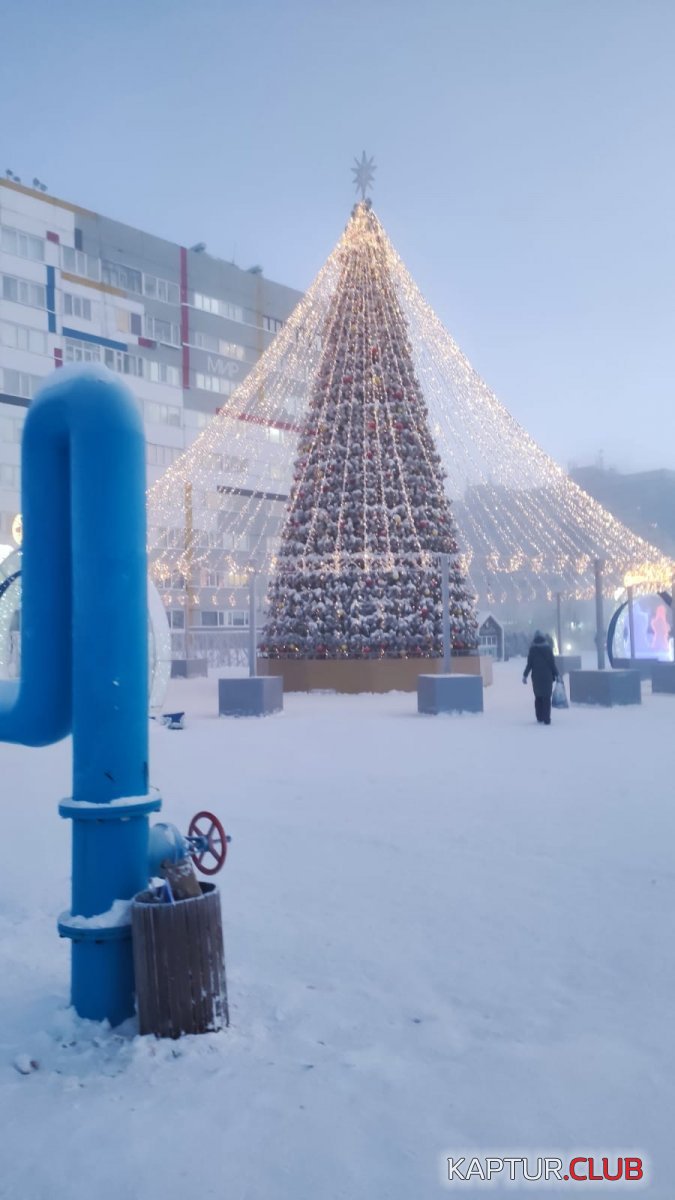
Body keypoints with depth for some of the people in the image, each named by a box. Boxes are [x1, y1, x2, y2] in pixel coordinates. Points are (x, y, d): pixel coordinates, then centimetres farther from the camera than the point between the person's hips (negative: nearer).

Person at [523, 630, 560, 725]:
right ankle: (546, 719, -3)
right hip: (548, 677, 0)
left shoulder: (533, 650, -3)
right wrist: (556, 675, 8)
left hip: (536, 677, 0)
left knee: (538, 697, 13)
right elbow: (552, 663, 0)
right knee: (547, 698, 3)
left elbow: (529, 664, -4)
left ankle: (540, 718, 11)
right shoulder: (548, 649, 0)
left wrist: (525, 675, 4)